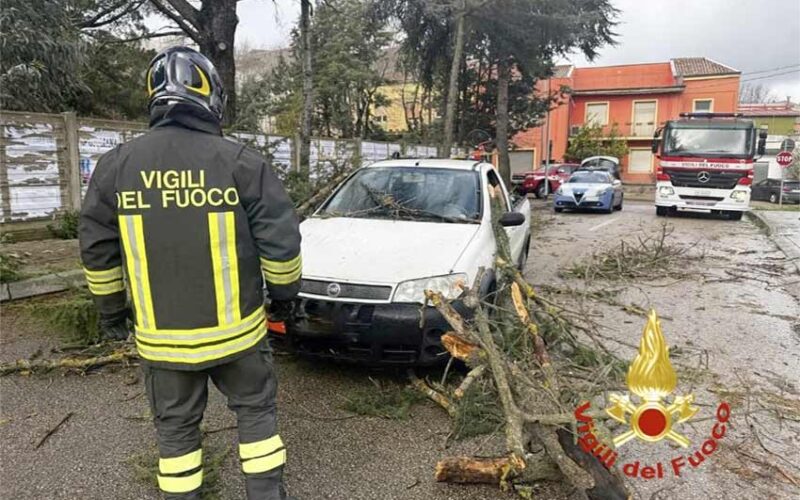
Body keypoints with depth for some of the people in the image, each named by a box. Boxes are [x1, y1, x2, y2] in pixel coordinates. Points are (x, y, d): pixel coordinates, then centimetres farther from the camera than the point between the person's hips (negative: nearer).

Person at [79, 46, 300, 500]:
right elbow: (282, 240, -11)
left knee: (176, 427, 19)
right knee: (256, 411, 18)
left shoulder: (116, 164, -1)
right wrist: (285, 293, 5)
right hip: (235, 328, -1)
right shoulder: (240, 160, -11)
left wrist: (111, 309, 18)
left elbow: (97, 249, 5)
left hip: (162, 337, 2)